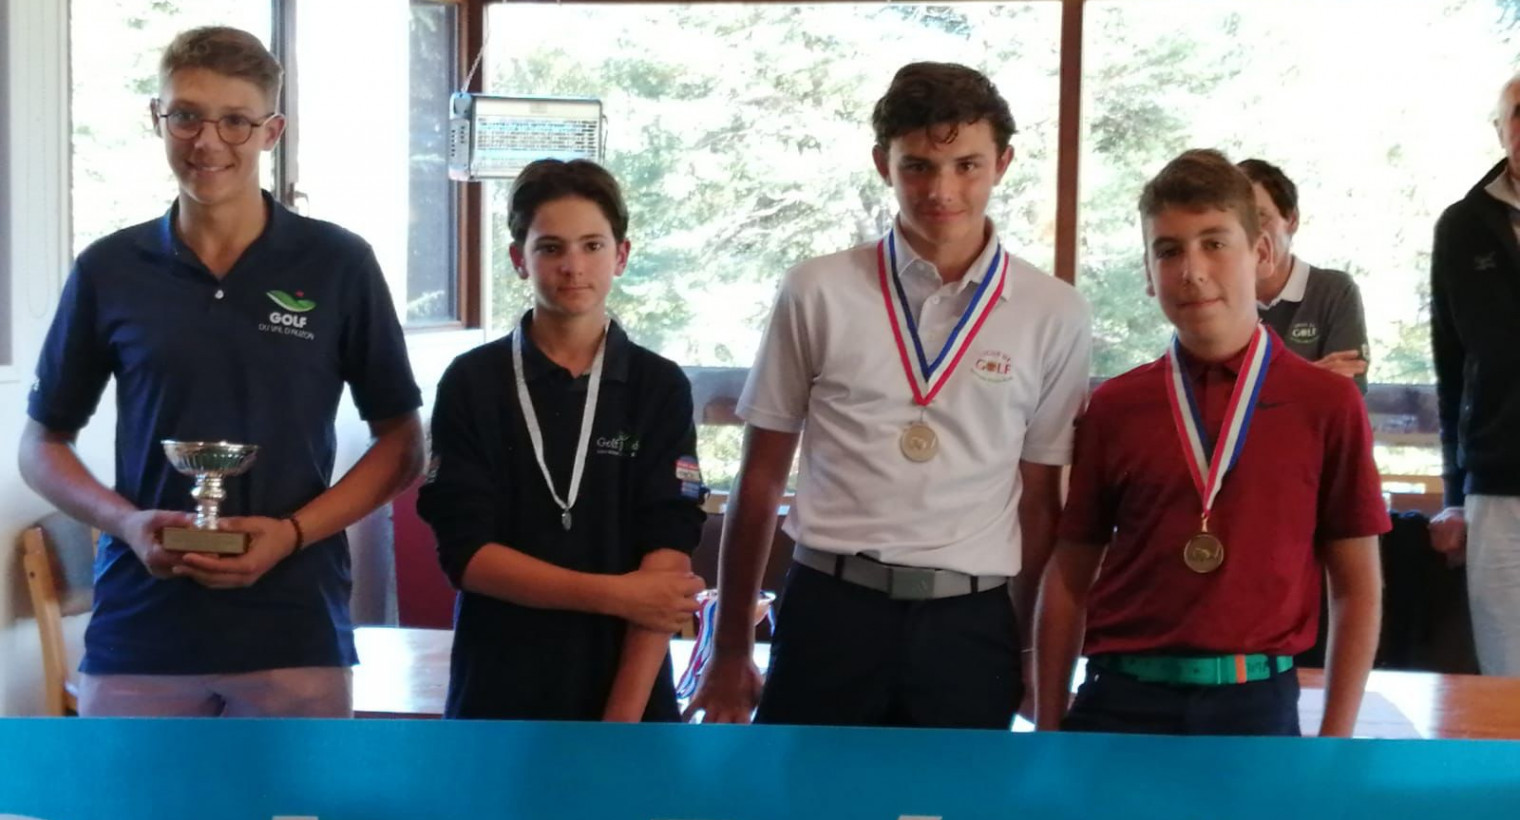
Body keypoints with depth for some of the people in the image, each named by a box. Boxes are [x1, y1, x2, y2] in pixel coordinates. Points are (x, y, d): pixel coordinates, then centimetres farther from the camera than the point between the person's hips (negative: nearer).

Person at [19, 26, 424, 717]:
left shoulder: (340, 264, 0)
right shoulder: (107, 271, 4)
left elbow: (401, 443, 4)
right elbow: (43, 445, 12)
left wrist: (294, 532, -11)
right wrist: (127, 521, -8)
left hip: (295, 629, -1)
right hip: (138, 630, 1)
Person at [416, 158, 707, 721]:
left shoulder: (660, 388, 1)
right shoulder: (472, 383, 1)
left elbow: (667, 556, -6)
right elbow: (465, 552, -5)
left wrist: (622, 718, -15)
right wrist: (611, 594, -14)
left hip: (628, 694, 0)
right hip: (498, 695, 0)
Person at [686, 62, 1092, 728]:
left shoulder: (1054, 315, 0)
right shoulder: (818, 293, -1)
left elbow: (1040, 499, 6)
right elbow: (761, 477, 5)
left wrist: (1038, 653, 7)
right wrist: (730, 651, 7)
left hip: (969, 626, 1)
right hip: (829, 612, 0)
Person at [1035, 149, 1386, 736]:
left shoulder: (1327, 404, -1)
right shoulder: (1114, 407, 4)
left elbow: (1357, 587, 3)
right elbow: (1069, 577, 8)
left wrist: (1336, 741, -1)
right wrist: (1049, 730, 5)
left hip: (1253, 704, -1)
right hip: (1121, 703, 1)